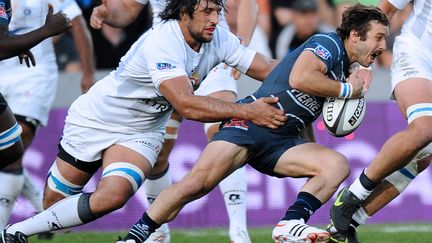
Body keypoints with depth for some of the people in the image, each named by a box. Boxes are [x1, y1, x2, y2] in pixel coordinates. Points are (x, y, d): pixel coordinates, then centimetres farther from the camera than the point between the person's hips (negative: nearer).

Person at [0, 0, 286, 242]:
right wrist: (246, 111, -43)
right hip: (95, 120, -4)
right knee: (55, 199, 5)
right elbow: (186, 106, -40)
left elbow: (269, 69, -4)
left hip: (142, 132, 4)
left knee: (112, 197, -22)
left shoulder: (219, 40, -11)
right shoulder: (161, 42, -33)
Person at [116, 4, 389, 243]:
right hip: (252, 123, -8)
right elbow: (299, 78, -27)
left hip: (282, 142, 8)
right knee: (196, 184, -19)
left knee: (338, 165, -15)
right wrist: (346, 89, -14)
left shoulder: (343, 69, 18)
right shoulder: (329, 43, -7)